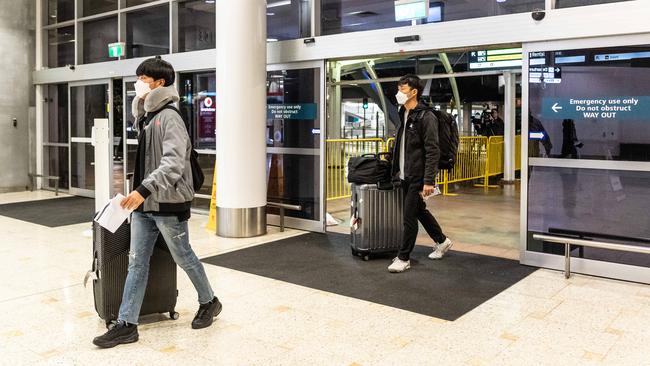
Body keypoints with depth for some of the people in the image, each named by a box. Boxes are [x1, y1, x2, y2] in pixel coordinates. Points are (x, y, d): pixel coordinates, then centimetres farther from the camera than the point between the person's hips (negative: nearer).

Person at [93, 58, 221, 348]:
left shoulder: (169, 118, -15)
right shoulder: (145, 117, 13)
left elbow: (173, 163, -27)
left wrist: (144, 189, -34)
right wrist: (140, 193, 11)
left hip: (169, 204, -8)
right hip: (144, 204, 8)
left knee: (183, 258, 8)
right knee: (136, 262, 6)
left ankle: (209, 302, 30)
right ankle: (126, 324, 11)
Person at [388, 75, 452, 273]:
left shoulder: (426, 116, -15)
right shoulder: (404, 115, 11)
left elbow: (432, 151, -19)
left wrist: (429, 180, -23)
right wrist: (397, 170, 17)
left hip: (417, 177, -9)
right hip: (405, 176, 9)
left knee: (410, 217, -2)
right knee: (419, 211, 20)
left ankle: (403, 258, 9)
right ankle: (442, 241, 38)